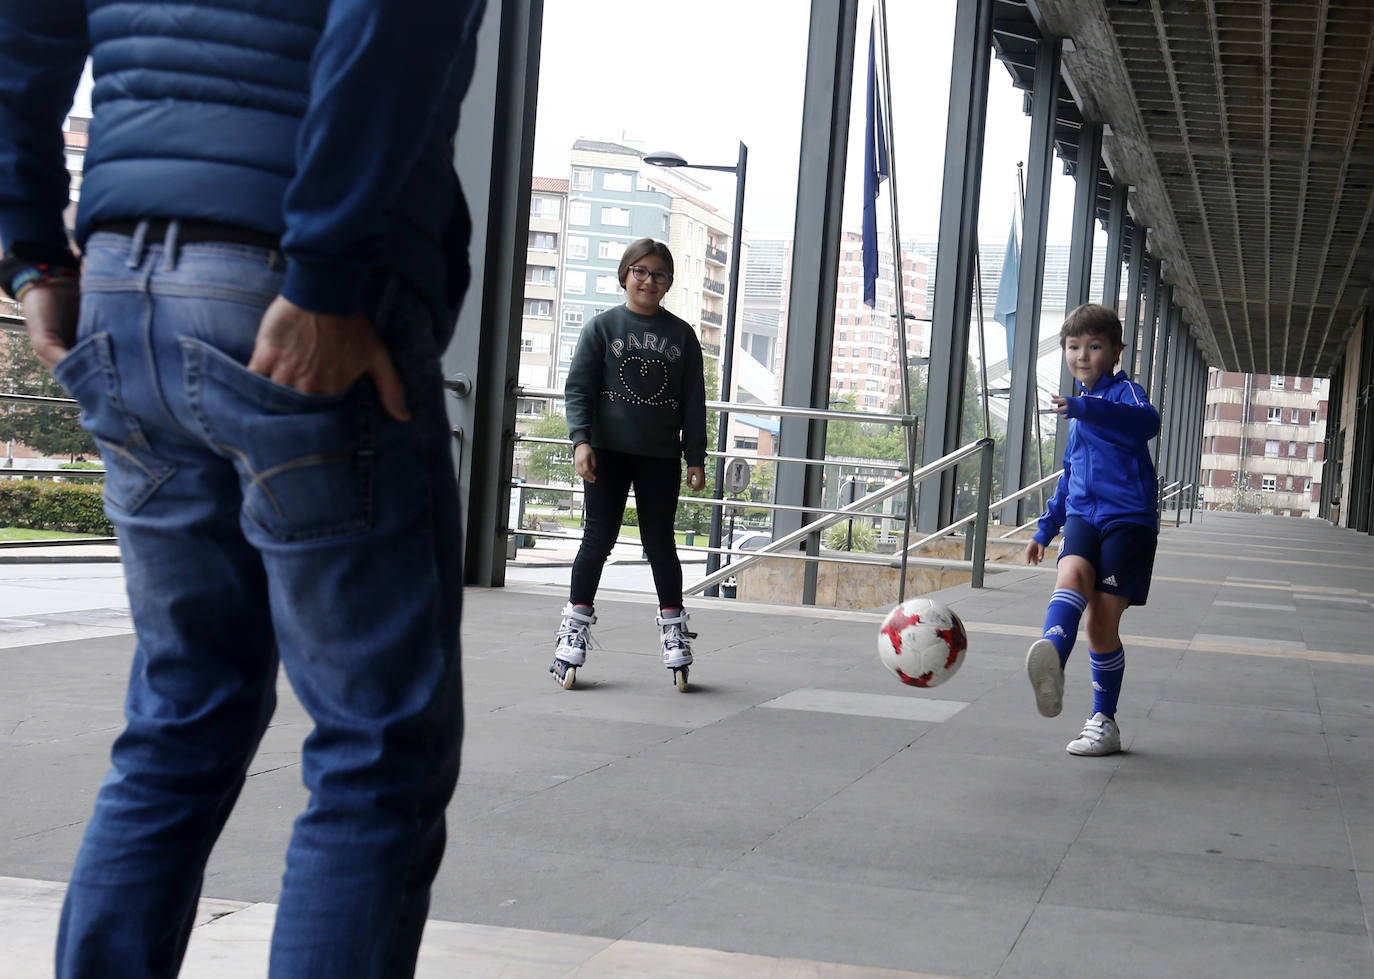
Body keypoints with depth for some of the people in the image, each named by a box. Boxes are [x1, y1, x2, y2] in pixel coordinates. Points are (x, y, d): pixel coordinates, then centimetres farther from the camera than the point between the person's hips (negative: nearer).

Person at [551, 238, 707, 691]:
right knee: (598, 538, 0)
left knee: (660, 542, 5)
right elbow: (578, 388, -1)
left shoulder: (681, 335, 8)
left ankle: (673, 628, 16)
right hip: (608, 451, -1)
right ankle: (575, 625, 9)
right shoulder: (603, 327, 2)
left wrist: (696, 457, 5)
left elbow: (693, 401, 10)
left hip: (661, 455, 1)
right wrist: (581, 440, -13)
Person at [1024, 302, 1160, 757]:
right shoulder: (1079, 408, 22)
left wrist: (1086, 408, -42)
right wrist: (1046, 527, 35)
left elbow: (1147, 420, -28)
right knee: (1072, 571, -29)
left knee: (1102, 623, -7)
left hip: (1128, 518, -5)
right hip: (1083, 516, 5)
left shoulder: (1124, 391, -2)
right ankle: (1051, 661, -58)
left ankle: (1103, 723, 9)